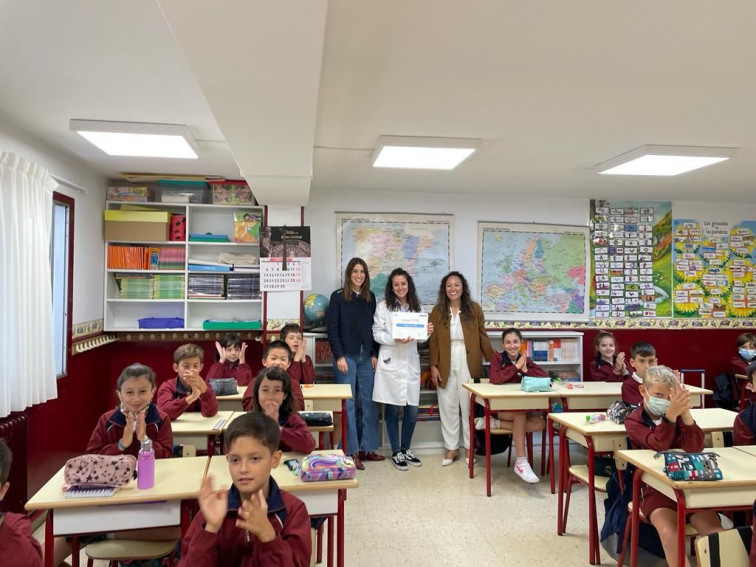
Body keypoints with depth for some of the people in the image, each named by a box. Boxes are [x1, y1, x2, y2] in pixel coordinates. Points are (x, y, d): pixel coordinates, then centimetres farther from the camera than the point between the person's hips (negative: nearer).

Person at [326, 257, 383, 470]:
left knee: (369, 402, 5)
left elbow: (375, 328, 12)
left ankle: (367, 448, 15)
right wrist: (339, 356, -12)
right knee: (347, 403, 0)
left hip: (367, 356, 4)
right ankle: (351, 451, 7)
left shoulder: (370, 297, 10)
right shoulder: (338, 296, -3)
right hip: (346, 356, -4)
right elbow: (332, 329, -6)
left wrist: (375, 354, 4)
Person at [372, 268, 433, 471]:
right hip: (391, 363, -4)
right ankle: (396, 452, 18)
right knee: (392, 409, 4)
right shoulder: (384, 306, -1)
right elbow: (377, 334, -5)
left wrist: (427, 331, -5)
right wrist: (395, 340, -20)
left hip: (410, 363, 4)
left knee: (412, 411, 6)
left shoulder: (415, 307, 13)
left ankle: (406, 449, 26)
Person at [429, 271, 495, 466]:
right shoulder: (438, 311, 2)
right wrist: (433, 365, -3)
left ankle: (470, 446, 22)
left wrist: (493, 359, 0)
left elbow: (482, 336, 4)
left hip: (469, 364, -1)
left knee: (469, 406, 7)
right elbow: (433, 341, 2)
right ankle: (451, 448, 20)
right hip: (446, 364, 1)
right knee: (448, 406, 8)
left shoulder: (474, 309, 0)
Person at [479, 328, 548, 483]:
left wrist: (525, 370, -17)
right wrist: (516, 367, -20)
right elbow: (495, 379, -25)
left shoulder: (525, 360, 7)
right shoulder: (497, 358, -5)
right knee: (521, 412, -34)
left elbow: (545, 376, -5)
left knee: (540, 424, -21)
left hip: (523, 408, 5)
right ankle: (521, 463, -27)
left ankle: (494, 424, -18)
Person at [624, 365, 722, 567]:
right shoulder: (633, 420, -5)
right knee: (669, 532, -29)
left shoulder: (677, 415, 5)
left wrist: (685, 412, -27)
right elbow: (659, 445, -24)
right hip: (655, 488, -3)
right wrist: (671, 414, -39)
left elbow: (695, 447, -12)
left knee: (716, 533, -17)